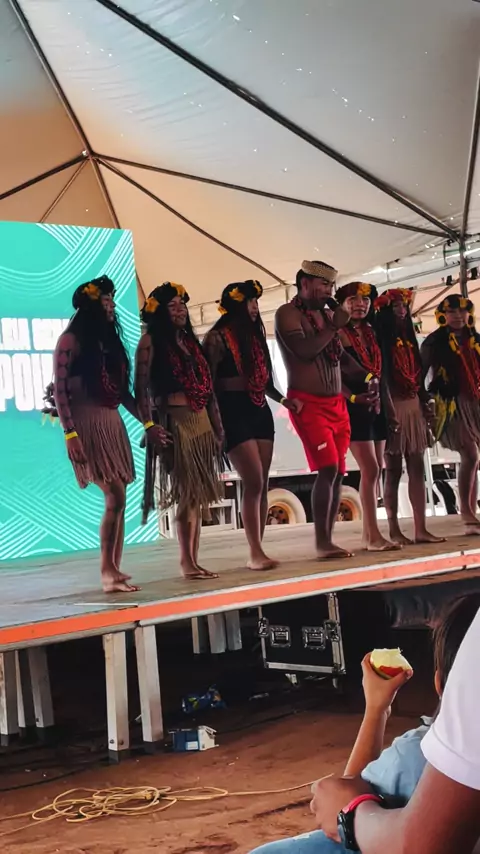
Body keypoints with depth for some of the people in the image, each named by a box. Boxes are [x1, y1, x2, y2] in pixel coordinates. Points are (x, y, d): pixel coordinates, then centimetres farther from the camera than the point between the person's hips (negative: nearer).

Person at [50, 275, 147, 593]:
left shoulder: (110, 340, 17)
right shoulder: (71, 340, -5)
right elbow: (59, 390, -11)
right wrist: (70, 433, -18)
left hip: (113, 424, 7)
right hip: (88, 424, -7)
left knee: (117, 500, 3)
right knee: (115, 497, -14)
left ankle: (114, 571, 8)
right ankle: (108, 572, -8)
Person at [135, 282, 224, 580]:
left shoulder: (190, 340, 18)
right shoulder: (151, 341, -3)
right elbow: (141, 388, -10)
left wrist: (217, 423, 14)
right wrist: (149, 426, -18)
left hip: (201, 422, 7)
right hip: (175, 421, -7)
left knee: (200, 494, 6)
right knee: (187, 493, -9)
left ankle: (193, 559, 10)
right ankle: (187, 562, -3)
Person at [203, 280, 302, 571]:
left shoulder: (255, 334, 14)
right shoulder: (218, 337, -7)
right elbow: (209, 382, -9)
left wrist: (283, 399, 7)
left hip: (260, 411, 7)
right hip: (234, 412, -7)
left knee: (262, 485, 4)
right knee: (253, 483, -13)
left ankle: (258, 551, 8)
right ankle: (256, 553, -9)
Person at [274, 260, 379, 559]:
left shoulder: (326, 314, 14)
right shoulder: (288, 313, -6)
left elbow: (341, 355, 20)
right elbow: (303, 350, -21)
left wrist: (367, 377, 5)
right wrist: (335, 326, -12)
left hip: (337, 403, 7)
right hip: (308, 404, -7)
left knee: (338, 472, 4)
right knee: (328, 468, -16)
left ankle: (328, 540, 10)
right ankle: (322, 542, -11)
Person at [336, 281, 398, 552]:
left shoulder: (371, 333, 14)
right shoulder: (338, 334, -7)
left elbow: (379, 374, 16)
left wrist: (390, 408, 13)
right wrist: (353, 397, -26)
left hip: (376, 407, 8)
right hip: (354, 408, -8)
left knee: (375, 470, 7)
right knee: (370, 469, -12)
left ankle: (368, 533, 12)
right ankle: (374, 535, -10)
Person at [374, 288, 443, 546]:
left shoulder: (409, 339, 18)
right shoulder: (380, 339, -3)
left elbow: (417, 374, 18)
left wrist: (426, 403, 12)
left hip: (413, 406, 7)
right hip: (392, 407, -7)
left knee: (417, 468, 3)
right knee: (394, 470, -4)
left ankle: (420, 528, 3)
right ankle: (394, 530, 1)